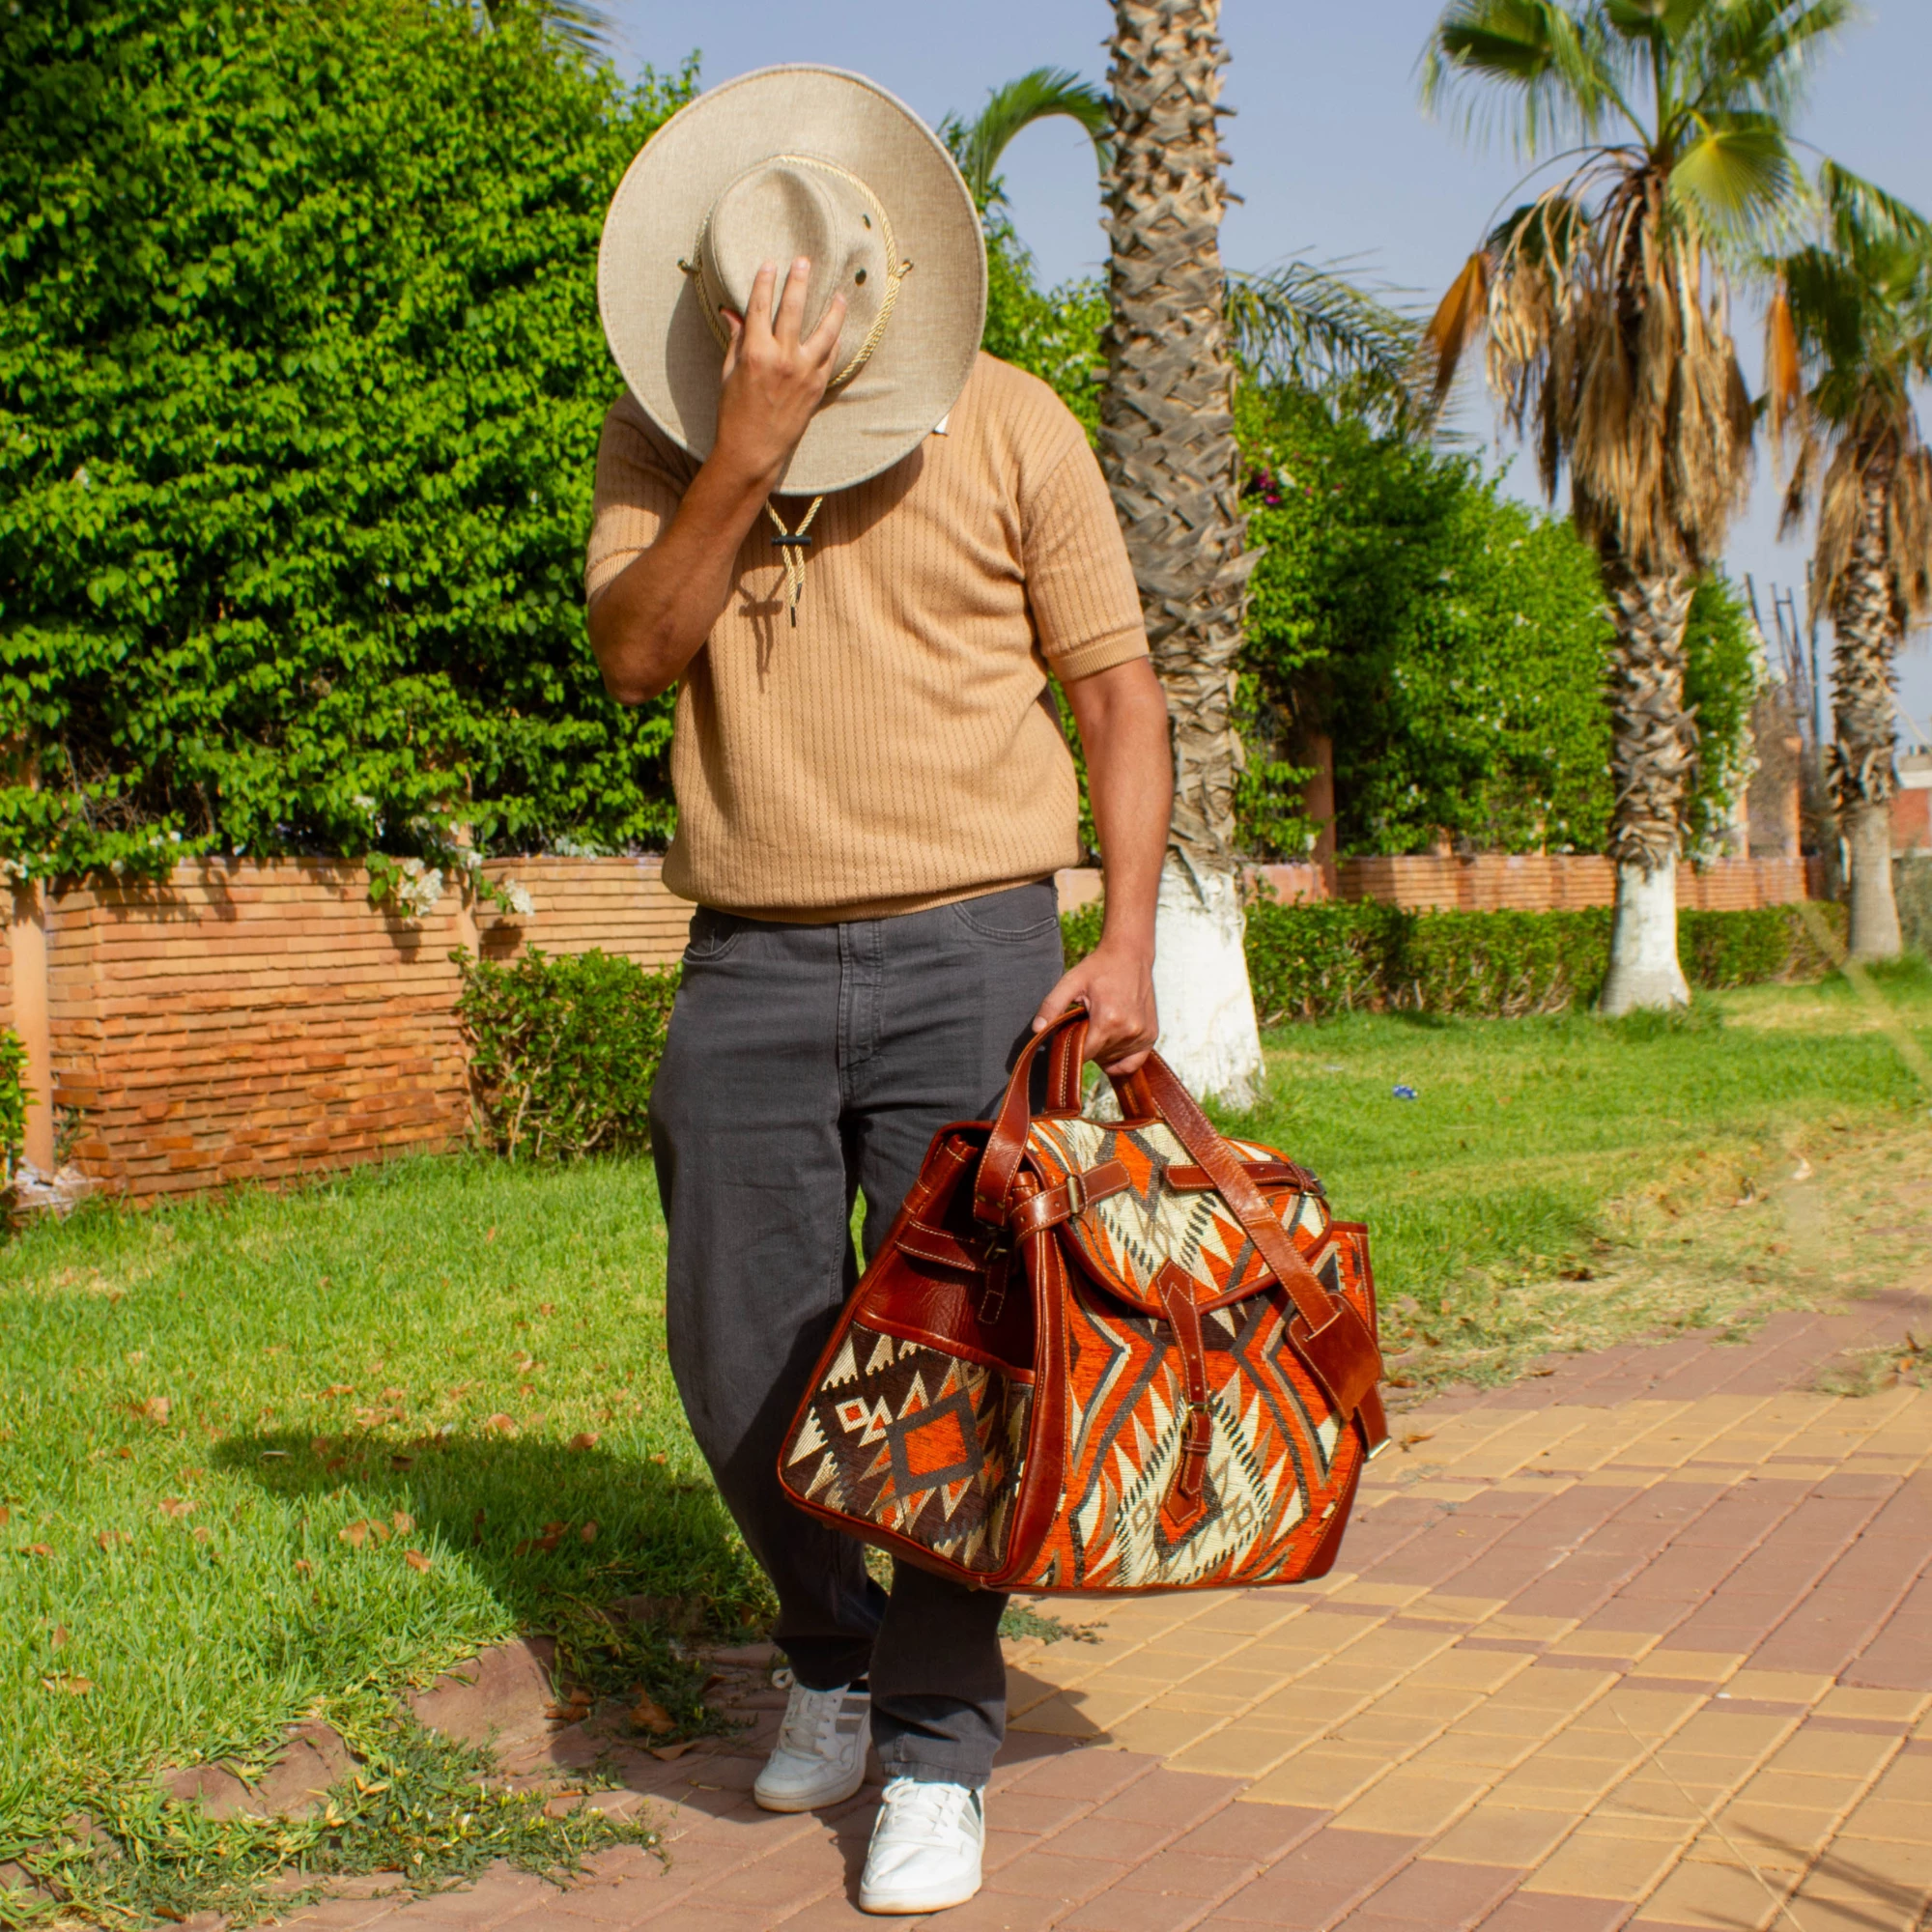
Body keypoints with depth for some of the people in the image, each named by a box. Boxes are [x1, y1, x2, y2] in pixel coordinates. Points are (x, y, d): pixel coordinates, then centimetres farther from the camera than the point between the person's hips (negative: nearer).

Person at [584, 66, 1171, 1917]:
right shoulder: (661, 434, 5)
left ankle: (938, 1743, 12)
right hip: (748, 966, 3)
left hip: (966, 947, -2)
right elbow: (633, 653, -9)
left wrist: (1127, 939, -9)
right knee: (740, 1361, 6)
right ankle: (831, 1656, 32)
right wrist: (742, 450, -20)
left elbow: (1117, 690, 2)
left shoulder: (1010, 427, -1)